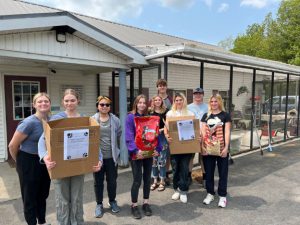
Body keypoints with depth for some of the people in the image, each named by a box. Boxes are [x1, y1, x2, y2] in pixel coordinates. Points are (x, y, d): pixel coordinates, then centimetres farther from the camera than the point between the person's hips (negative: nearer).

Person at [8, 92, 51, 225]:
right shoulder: (29, 123, -22)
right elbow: (12, 146, -16)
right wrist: (20, 162, -1)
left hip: (45, 162, 6)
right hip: (29, 162, -6)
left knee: (43, 194, 21)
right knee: (30, 196, 12)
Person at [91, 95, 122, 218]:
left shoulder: (115, 120, 0)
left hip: (112, 156, 1)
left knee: (112, 180, 14)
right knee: (98, 181, 12)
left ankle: (112, 201, 36)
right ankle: (99, 204, 30)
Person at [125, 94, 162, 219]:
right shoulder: (130, 117, -7)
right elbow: (129, 137, -15)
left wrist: (157, 149, -8)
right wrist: (136, 150, -26)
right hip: (136, 153, -4)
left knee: (147, 178, 13)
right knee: (137, 180, 0)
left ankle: (146, 203, 28)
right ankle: (134, 205, 18)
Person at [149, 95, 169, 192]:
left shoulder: (165, 111, 0)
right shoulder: (150, 112, 6)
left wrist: (161, 130, -15)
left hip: (163, 137, -2)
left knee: (162, 160, 1)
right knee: (154, 160, 9)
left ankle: (162, 181, 16)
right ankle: (155, 181, 23)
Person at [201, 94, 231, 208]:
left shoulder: (225, 115, 1)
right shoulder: (206, 116, 9)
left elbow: (227, 132, -5)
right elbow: (203, 132, 6)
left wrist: (226, 147, -13)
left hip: (221, 148, -2)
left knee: (223, 172, 6)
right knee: (208, 172, 11)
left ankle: (222, 196, 20)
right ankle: (210, 193, 27)